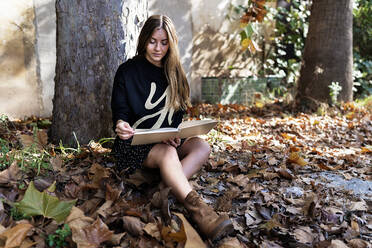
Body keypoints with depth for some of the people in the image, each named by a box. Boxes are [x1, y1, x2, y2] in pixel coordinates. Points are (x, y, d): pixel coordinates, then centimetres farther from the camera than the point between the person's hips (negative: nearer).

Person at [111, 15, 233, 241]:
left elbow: (177, 114, 12)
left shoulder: (174, 73, 11)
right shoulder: (128, 71, -1)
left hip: (167, 140, 5)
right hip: (134, 142, -4)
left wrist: (173, 136, -10)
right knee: (167, 153, -36)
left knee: (202, 147, -24)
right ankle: (198, 210, -50)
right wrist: (121, 125, -28)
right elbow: (120, 111, -2)